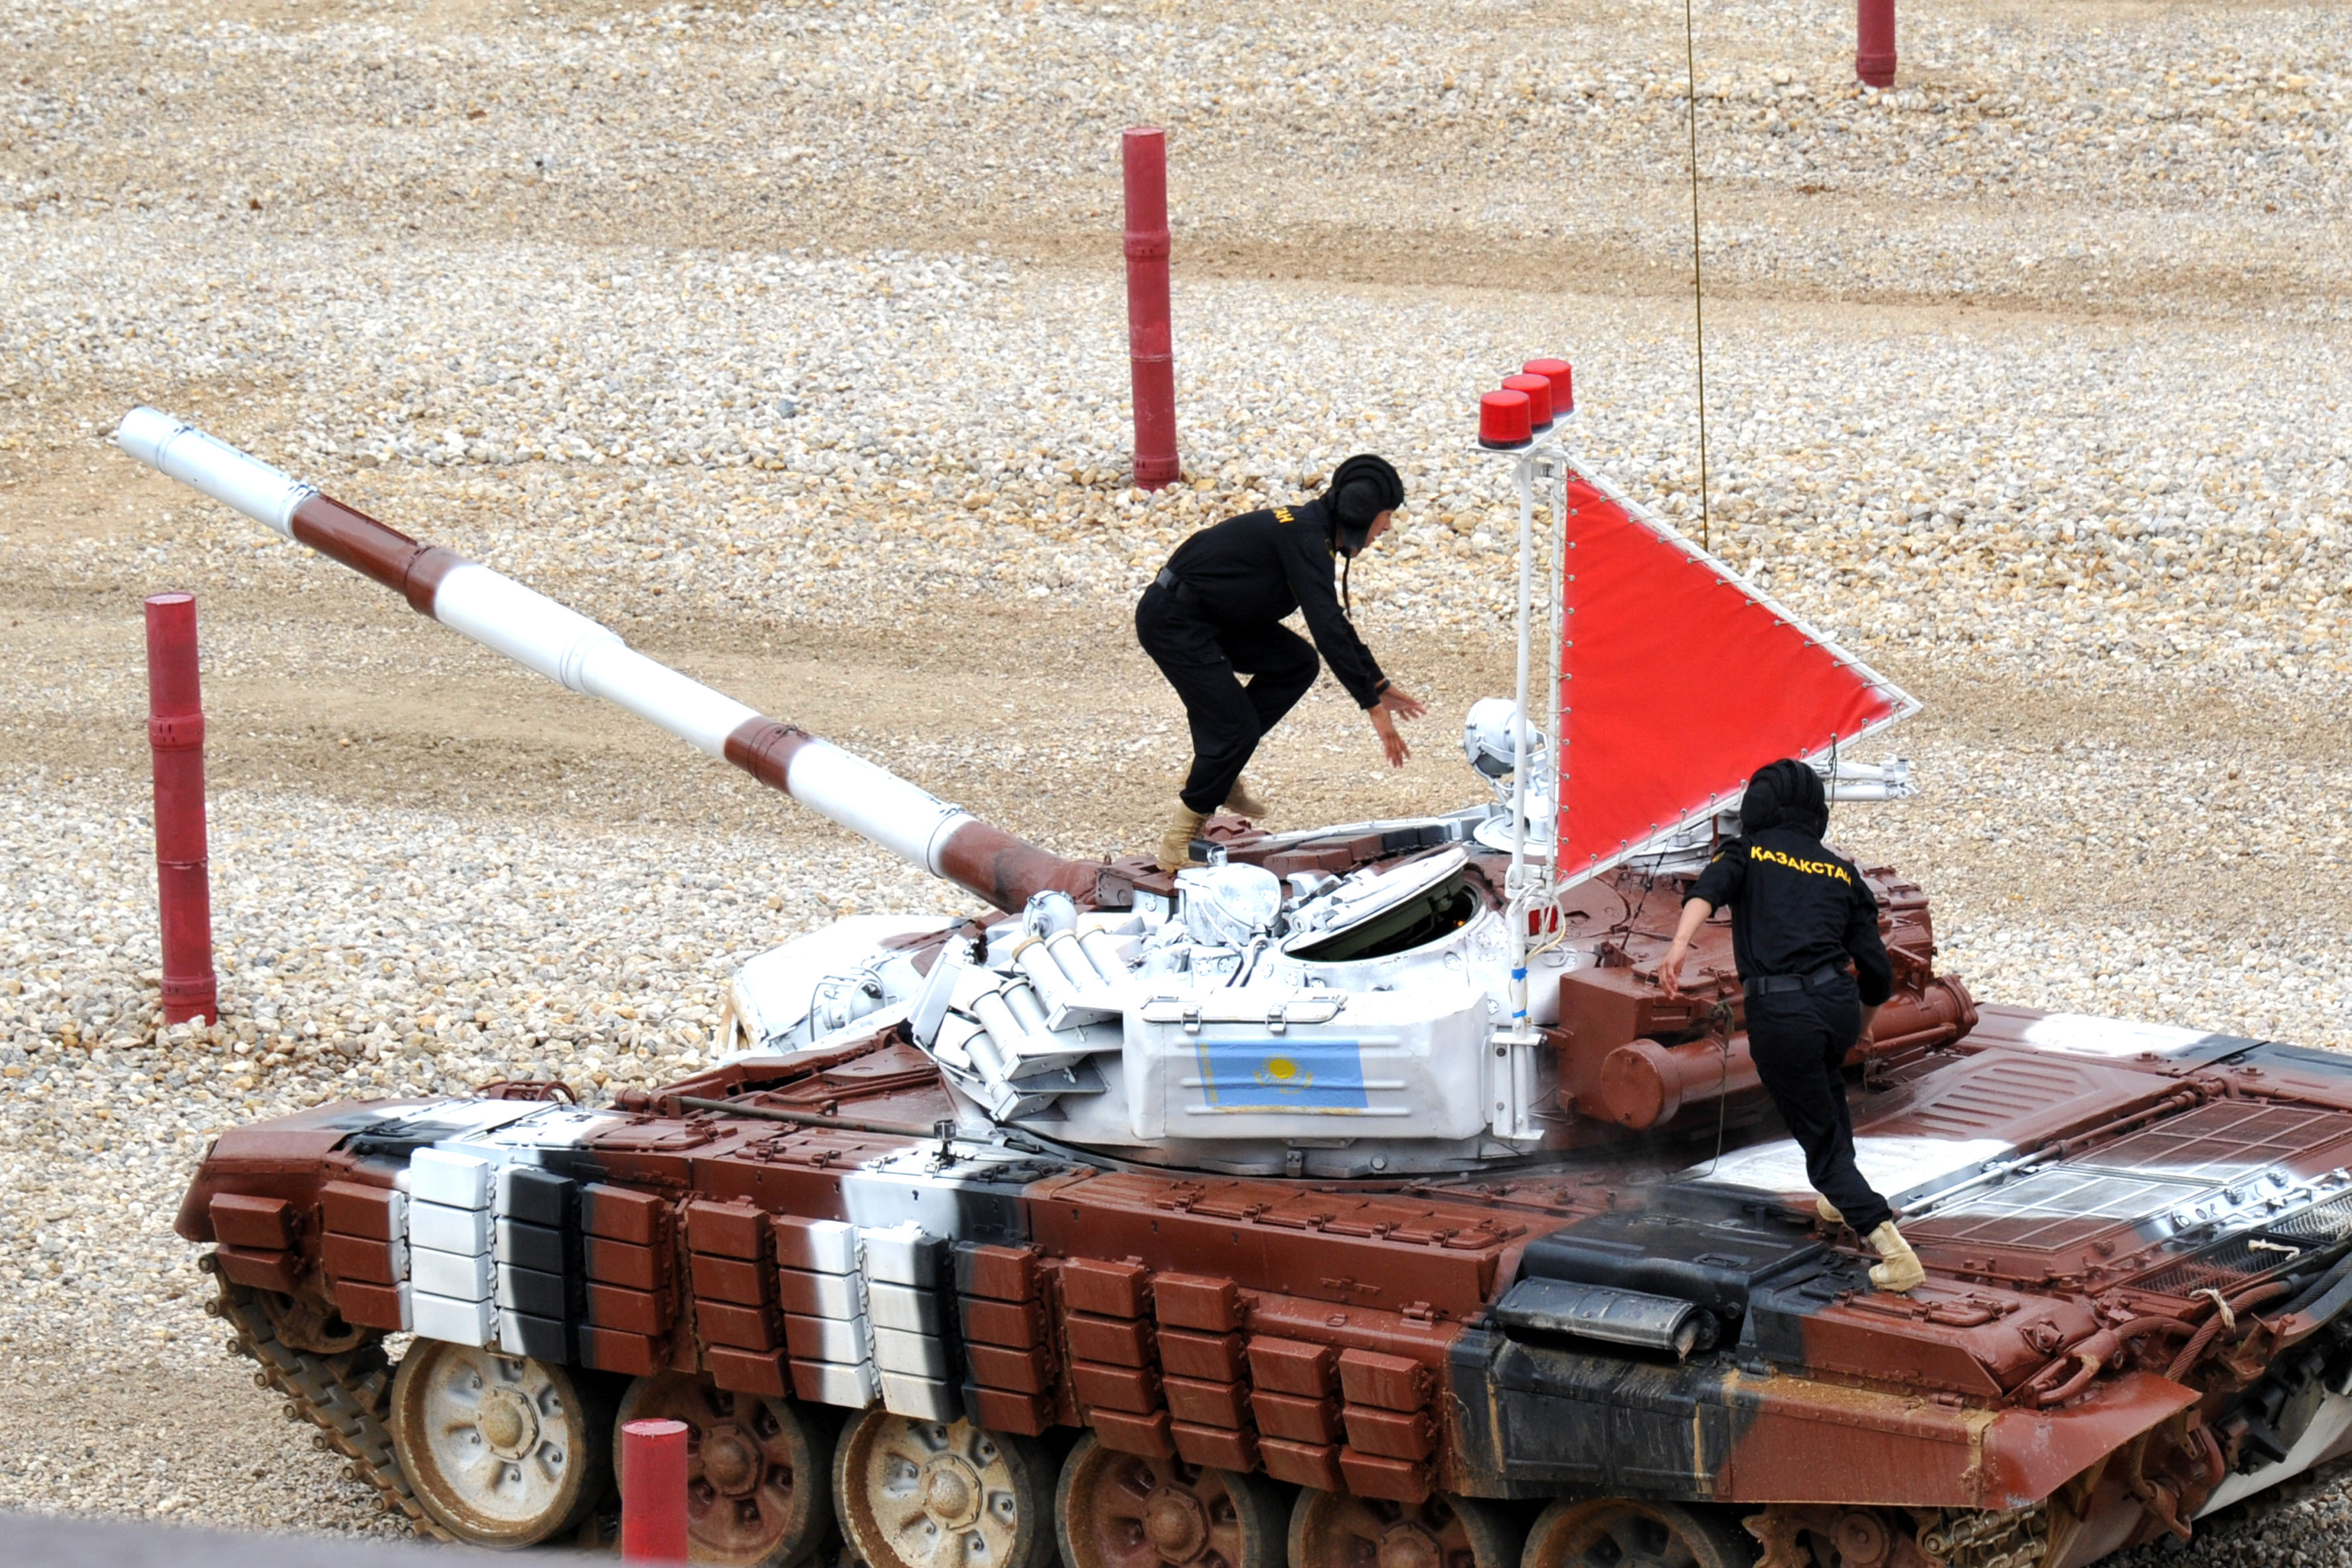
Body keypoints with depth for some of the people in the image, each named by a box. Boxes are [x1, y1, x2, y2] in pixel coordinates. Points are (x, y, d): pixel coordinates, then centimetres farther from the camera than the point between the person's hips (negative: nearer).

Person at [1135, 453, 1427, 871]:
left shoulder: (1309, 529, 11)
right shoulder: (1305, 539, -21)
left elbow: (1333, 619, 23)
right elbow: (1327, 631, -27)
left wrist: (1381, 686, 25)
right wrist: (1373, 705, -25)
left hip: (1210, 616, 10)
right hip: (1172, 622, -10)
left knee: (1296, 664, 8)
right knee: (1237, 729, -12)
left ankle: (1217, 763, 13)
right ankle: (1180, 843, 0)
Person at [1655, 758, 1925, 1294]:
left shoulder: (1747, 853, 13)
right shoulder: (1842, 873, 19)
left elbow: (1709, 888, -13)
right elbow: (1877, 972, 15)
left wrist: (1679, 946, -27)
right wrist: (1861, 1025, 34)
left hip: (1779, 1013, -4)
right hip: (1838, 1003, 4)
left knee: (1821, 1139, 6)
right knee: (1826, 1081, 38)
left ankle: (1887, 1241, -10)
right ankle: (1841, 1197, 49)